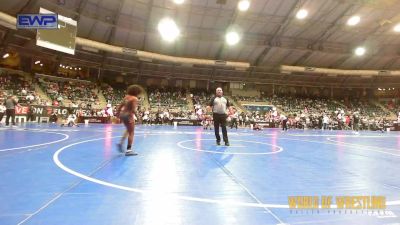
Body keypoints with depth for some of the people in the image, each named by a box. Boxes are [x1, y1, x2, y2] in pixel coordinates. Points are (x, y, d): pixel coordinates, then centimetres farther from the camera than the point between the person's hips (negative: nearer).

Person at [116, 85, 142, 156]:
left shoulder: (126, 97, 11)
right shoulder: (135, 99, -11)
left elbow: (119, 106, 13)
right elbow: (133, 109, -21)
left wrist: (118, 114, 18)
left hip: (122, 114, 8)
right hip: (128, 115, -8)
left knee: (128, 130, 27)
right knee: (131, 133, 2)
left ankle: (121, 143, 19)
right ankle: (128, 150, 2)